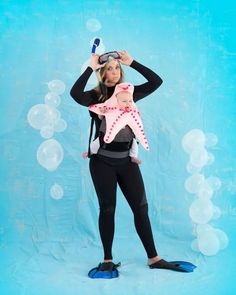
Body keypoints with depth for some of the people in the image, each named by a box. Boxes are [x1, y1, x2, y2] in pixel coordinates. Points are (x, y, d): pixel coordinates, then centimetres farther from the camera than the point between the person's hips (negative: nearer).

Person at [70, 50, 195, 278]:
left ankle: (153, 258, 16)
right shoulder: (96, 96, -3)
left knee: (141, 207, 5)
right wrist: (90, 68, -15)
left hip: (126, 160, 3)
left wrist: (132, 62, -2)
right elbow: (75, 94, -24)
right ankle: (108, 260, 19)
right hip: (102, 161, -3)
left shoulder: (128, 92, 7)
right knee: (107, 209, 5)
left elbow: (156, 81, 0)